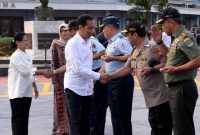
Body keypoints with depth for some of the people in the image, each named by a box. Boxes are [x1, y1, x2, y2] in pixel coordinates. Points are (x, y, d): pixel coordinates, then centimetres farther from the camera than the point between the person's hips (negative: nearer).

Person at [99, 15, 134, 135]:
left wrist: (113, 58, -21)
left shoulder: (121, 40, -13)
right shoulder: (111, 43, 16)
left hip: (122, 80, -10)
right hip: (112, 81, 10)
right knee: (115, 115, 16)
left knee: (123, 115, -2)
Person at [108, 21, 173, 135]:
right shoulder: (135, 51, 12)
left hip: (161, 97, -9)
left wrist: (151, 69, -25)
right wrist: (109, 76, 11)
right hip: (151, 98, 9)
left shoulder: (153, 47, -16)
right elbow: (127, 69, 15)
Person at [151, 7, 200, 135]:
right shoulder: (178, 37, 13)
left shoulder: (185, 37, -17)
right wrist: (159, 41, 12)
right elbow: (171, 56, 24)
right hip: (176, 88, 11)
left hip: (182, 88, -10)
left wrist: (176, 69, -22)